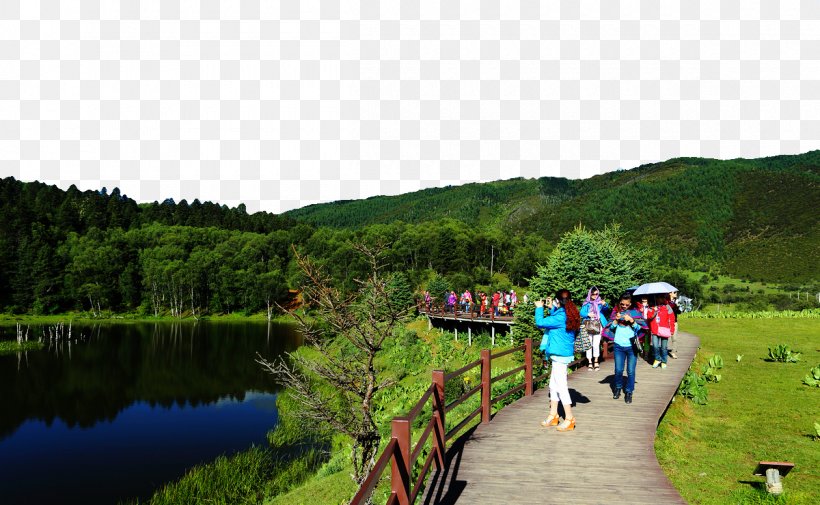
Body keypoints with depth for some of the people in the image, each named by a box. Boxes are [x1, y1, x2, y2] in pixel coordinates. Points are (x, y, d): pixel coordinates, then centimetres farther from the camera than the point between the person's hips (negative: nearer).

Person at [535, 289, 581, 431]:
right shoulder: (568, 315, 7)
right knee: (553, 385, 17)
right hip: (561, 355, 10)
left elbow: (540, 323, -18)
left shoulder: (560, 317, -22)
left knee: (561, 386, -2)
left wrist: (539, 308, -3)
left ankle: (569, 419, 5)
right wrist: (551, 309, 20)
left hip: (560, 356, -10)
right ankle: (553, 415, 26)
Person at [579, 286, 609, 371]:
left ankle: (596, 361, 12)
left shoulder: (600, 303, 3)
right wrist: (588, 314, -21)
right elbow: (581, 313, -2)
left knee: (596, 344, -3)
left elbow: (606, 308, -16)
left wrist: (604, 304, -38)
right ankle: (590, 362, 7)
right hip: (588, 326, 1)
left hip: (598, 326, 0)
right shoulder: (586, 304, 5)